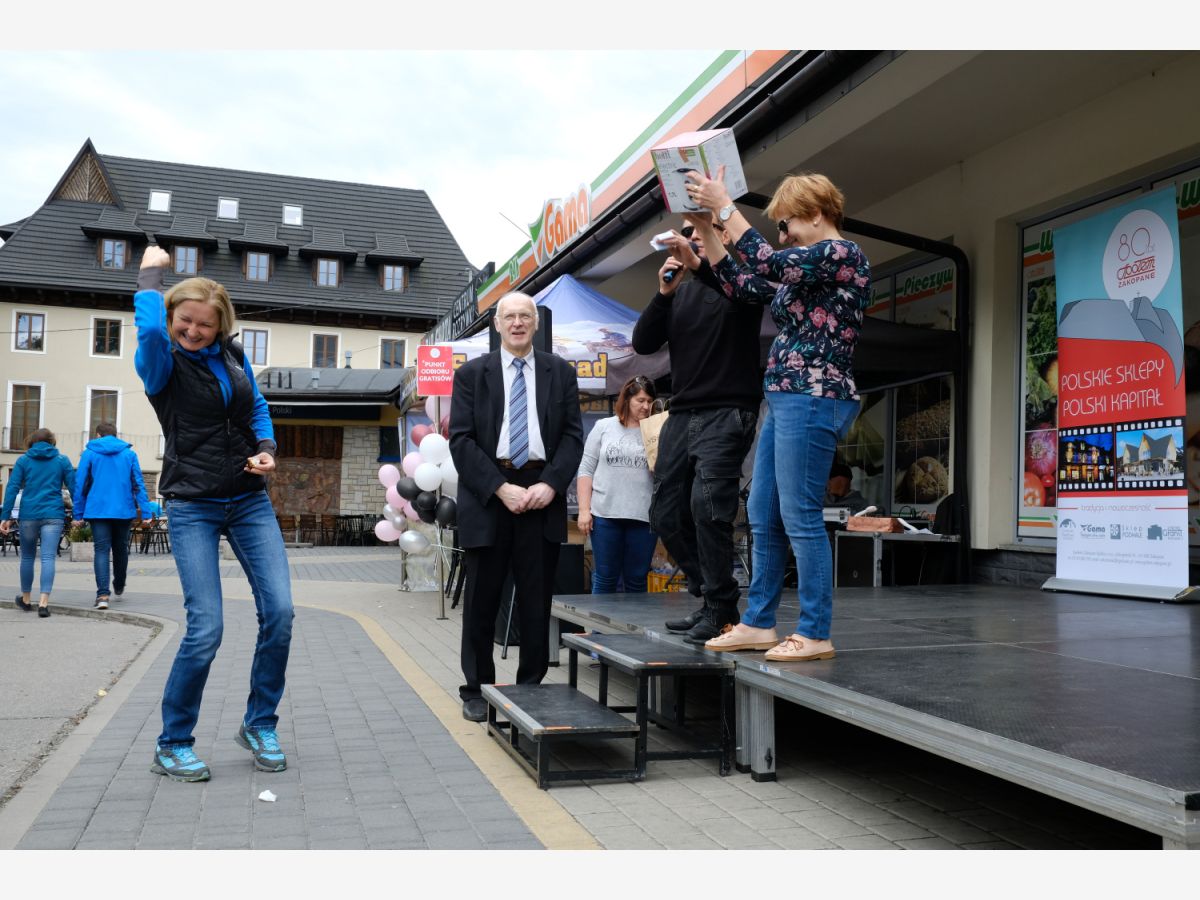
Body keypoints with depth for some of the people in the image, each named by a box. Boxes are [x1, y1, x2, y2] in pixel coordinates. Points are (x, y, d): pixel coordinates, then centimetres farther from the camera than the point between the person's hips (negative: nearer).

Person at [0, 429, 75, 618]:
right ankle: (44, 602, -15)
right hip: (53, 515, -1)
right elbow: (73, 487, 4)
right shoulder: (62, 460, 7)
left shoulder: (23, 460, 7)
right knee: (48, 558, -5)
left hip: (28, 515, 1)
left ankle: (26, 599, 29)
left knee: (27, 557, 16)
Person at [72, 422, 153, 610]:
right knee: (121, 549, 17)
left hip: (98, 510, -2)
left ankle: (103, 594, -17)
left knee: (102, 550, -3)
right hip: (124, 511, 2)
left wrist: (78, 514, 6)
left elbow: (80, 485, 2)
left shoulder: (89, 453, 3)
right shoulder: (129, 453, 6)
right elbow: (139, 484, 2)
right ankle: (119, 586, 37)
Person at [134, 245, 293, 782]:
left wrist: (266, 448, 0)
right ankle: (172, 746, 12)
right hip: (193, 508, -5)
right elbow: (150, 328, -29)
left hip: (250, 501, 5)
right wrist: (150, 272, -12)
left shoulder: (233, 356, 8)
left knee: (279, 611, -6)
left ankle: (259, 726, 14)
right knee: (206, 630, -11)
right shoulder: (160, 362, -6)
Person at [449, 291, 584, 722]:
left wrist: (551, 484, -11)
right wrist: (500, 487, -12)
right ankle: (476, 690, 18)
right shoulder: (471, 373, 6)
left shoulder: (561, 373, 10)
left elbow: (572, 436, 5)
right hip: (487, 495, -1)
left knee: (537, 601, 5)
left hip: (542, 495, 1)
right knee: (481, 601, 6)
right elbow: (461, 440, -1)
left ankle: (531, 688, 17)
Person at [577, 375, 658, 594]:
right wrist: (584, 509, -2)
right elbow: (586, 470, 5)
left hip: (643, 516, 0)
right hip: (606, 513, 0)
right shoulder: (604, 427, 8)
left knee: (636, 581, 6)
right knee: (605, 578, 6)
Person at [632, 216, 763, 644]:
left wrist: (698, 265, -37)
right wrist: (664, 292, -6)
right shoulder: (681, 291, 18)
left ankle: (721, 610, -8)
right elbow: (643, 343, 7)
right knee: (666, 514, 5)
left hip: (727, 413, -6)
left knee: (707, 506, -20)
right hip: (682, 413, 7)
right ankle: (709, 597, 19)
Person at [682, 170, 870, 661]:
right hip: (784, 399, 10)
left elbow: (767, 262, -20)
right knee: (763, 516, 11)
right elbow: (739, 286, 23)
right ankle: (758, 623, 19)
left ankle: (815, 634, 0)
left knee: (800, 518, -8)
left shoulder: (843, 253, -7)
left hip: (812, 399, -10)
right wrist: (705, 228, 17)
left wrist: (725, 207, -14)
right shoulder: (799, 267, 20)